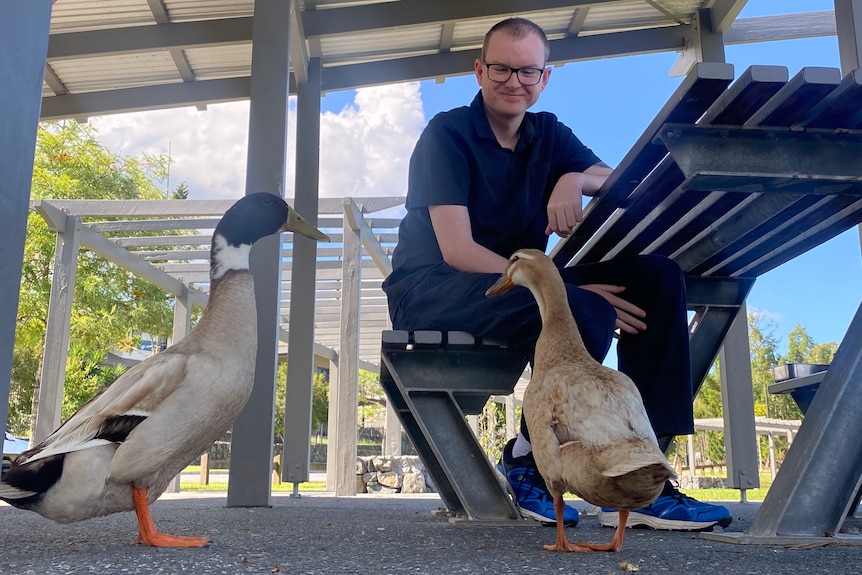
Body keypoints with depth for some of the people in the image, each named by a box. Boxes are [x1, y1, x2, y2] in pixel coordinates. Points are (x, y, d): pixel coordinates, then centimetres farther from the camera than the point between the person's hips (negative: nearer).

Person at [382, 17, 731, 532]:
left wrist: (575, 180, -25)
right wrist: (566, 291, -27)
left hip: (518, 286, 7)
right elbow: (457, 251, -18)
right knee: (583, 311, -34)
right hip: (433, 292, -6)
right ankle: (527, 464, -10)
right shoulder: (447, 134, -7)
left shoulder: (548, 135, 12)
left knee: (656, 277, -12)